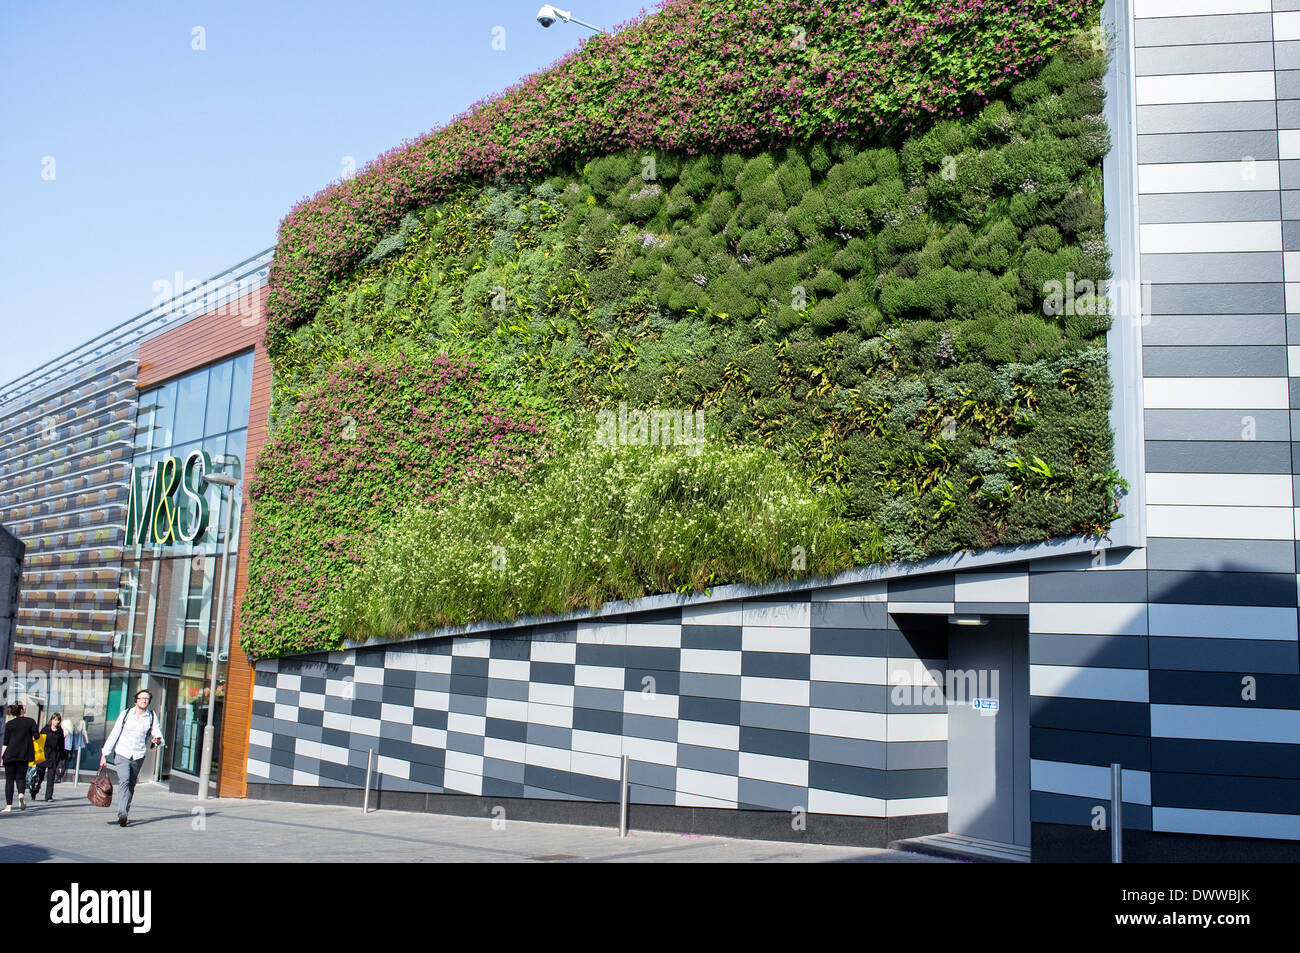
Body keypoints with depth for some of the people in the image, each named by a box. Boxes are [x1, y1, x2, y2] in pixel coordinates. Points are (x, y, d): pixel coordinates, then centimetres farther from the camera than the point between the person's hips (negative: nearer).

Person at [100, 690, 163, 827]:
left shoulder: (152, 717, 4)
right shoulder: (126, 714, 1)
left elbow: (157, 733, 1)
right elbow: (114, 734, 3)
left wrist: (158, 740, -24)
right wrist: (104, 754, 1)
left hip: (138, 756, 2)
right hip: (122, 754, -2)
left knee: (131, 786, 8)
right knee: (124, 781, -20)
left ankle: (124, 814, 20)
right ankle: (122, 814, -27)